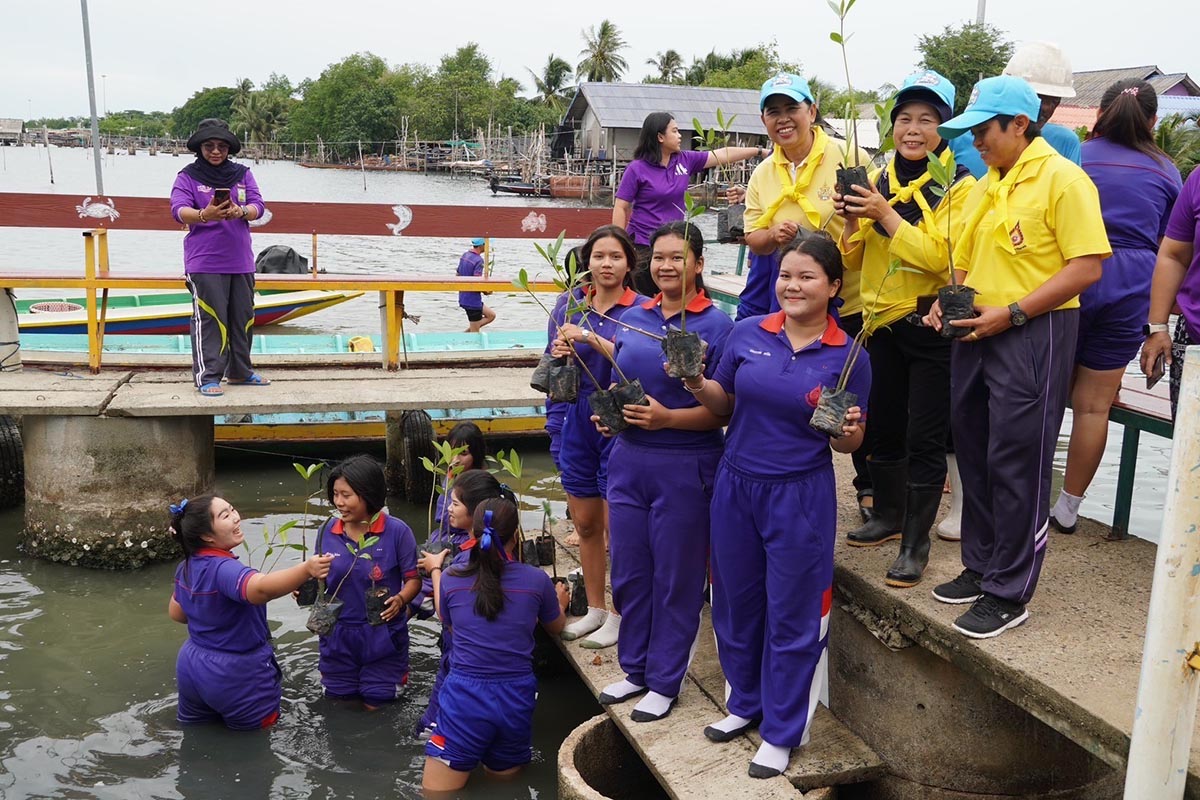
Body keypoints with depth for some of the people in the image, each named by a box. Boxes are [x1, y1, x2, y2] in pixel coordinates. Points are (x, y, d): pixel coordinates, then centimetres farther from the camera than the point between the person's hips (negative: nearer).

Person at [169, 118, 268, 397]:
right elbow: (179, 210, -12)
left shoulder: (243, 174, 11)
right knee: (209, 318, -8)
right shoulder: (188, 176, 2)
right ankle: (207, 376, -3)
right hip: (204, 262, -4)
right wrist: (204, 215, -34)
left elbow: (258, 206, -1)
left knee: (243, 317, 10)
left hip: (241, 261, 4)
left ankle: (239, 372, 23)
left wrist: (241, 211, -24)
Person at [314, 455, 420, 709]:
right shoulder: (327, 531, -3)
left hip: (383, 636, -3)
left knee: (376, 709, 9)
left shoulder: (397, 531, -14)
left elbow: (414, 578, -8)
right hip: (338, 635, 4)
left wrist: (400, 599, -27)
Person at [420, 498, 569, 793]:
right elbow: (556, 628, 16)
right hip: (516, 699, 2)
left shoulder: (451, 578, -5)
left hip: (465, 695, -1)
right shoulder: (538, 580, -5)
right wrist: (560, 602, 38)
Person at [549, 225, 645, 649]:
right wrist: (559, 355, -9)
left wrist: (591, 338, -25)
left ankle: (618, 617, 16)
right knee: (585, 523, 13)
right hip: (579, 422, 5)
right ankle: (594, 610, 28)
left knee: (616, 526, 0)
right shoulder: (571, 306, 5)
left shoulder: (640, 310, -9)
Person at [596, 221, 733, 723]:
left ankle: (665, 682, 24)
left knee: (675, 577, 8)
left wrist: (668, 418, -24)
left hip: (685, 468, -5)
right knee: (628, 571, 14)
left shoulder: (715, 325, -10)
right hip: (628, 459, 6)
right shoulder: (633, 318, 7)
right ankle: (635, 669, 33)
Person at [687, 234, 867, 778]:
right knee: (735, 602, 16)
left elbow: (850, 442, -1)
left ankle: (781, 732, 25)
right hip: (735, 486, 4)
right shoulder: (747, 333, -2)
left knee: (791, 615, 7)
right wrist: (698, 385, -12)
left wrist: (847, 430, -22)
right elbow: (724, 404, 7)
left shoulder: (847, 357, -8)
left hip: (801, 496, -3)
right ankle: (746, 703, 39)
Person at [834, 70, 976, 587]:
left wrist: (886, 215, -24)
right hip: (883, 323, 5)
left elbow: (939, 257, -20)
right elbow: (853, 259, 9)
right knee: (883, 427, 16)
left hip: (931, 327, -5)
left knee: (924, 438, 0)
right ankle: (888, 515, 36)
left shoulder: (958, 186, -8)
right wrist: (852, 222, -10)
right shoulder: (877, 180, 6)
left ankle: (916, 543, 11)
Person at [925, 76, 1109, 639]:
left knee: (1016, 464, -2)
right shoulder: (984, 186, 14)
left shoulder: (1062, 179, -10)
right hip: (976, 333, 8)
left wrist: (1011, 313, -20)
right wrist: (950, 300, 3)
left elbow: (1087, 267, -17)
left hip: (1032, 334, -8)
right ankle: (981, 566, 30)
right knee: (974, 454, 14)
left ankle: (1009, 593, 10)